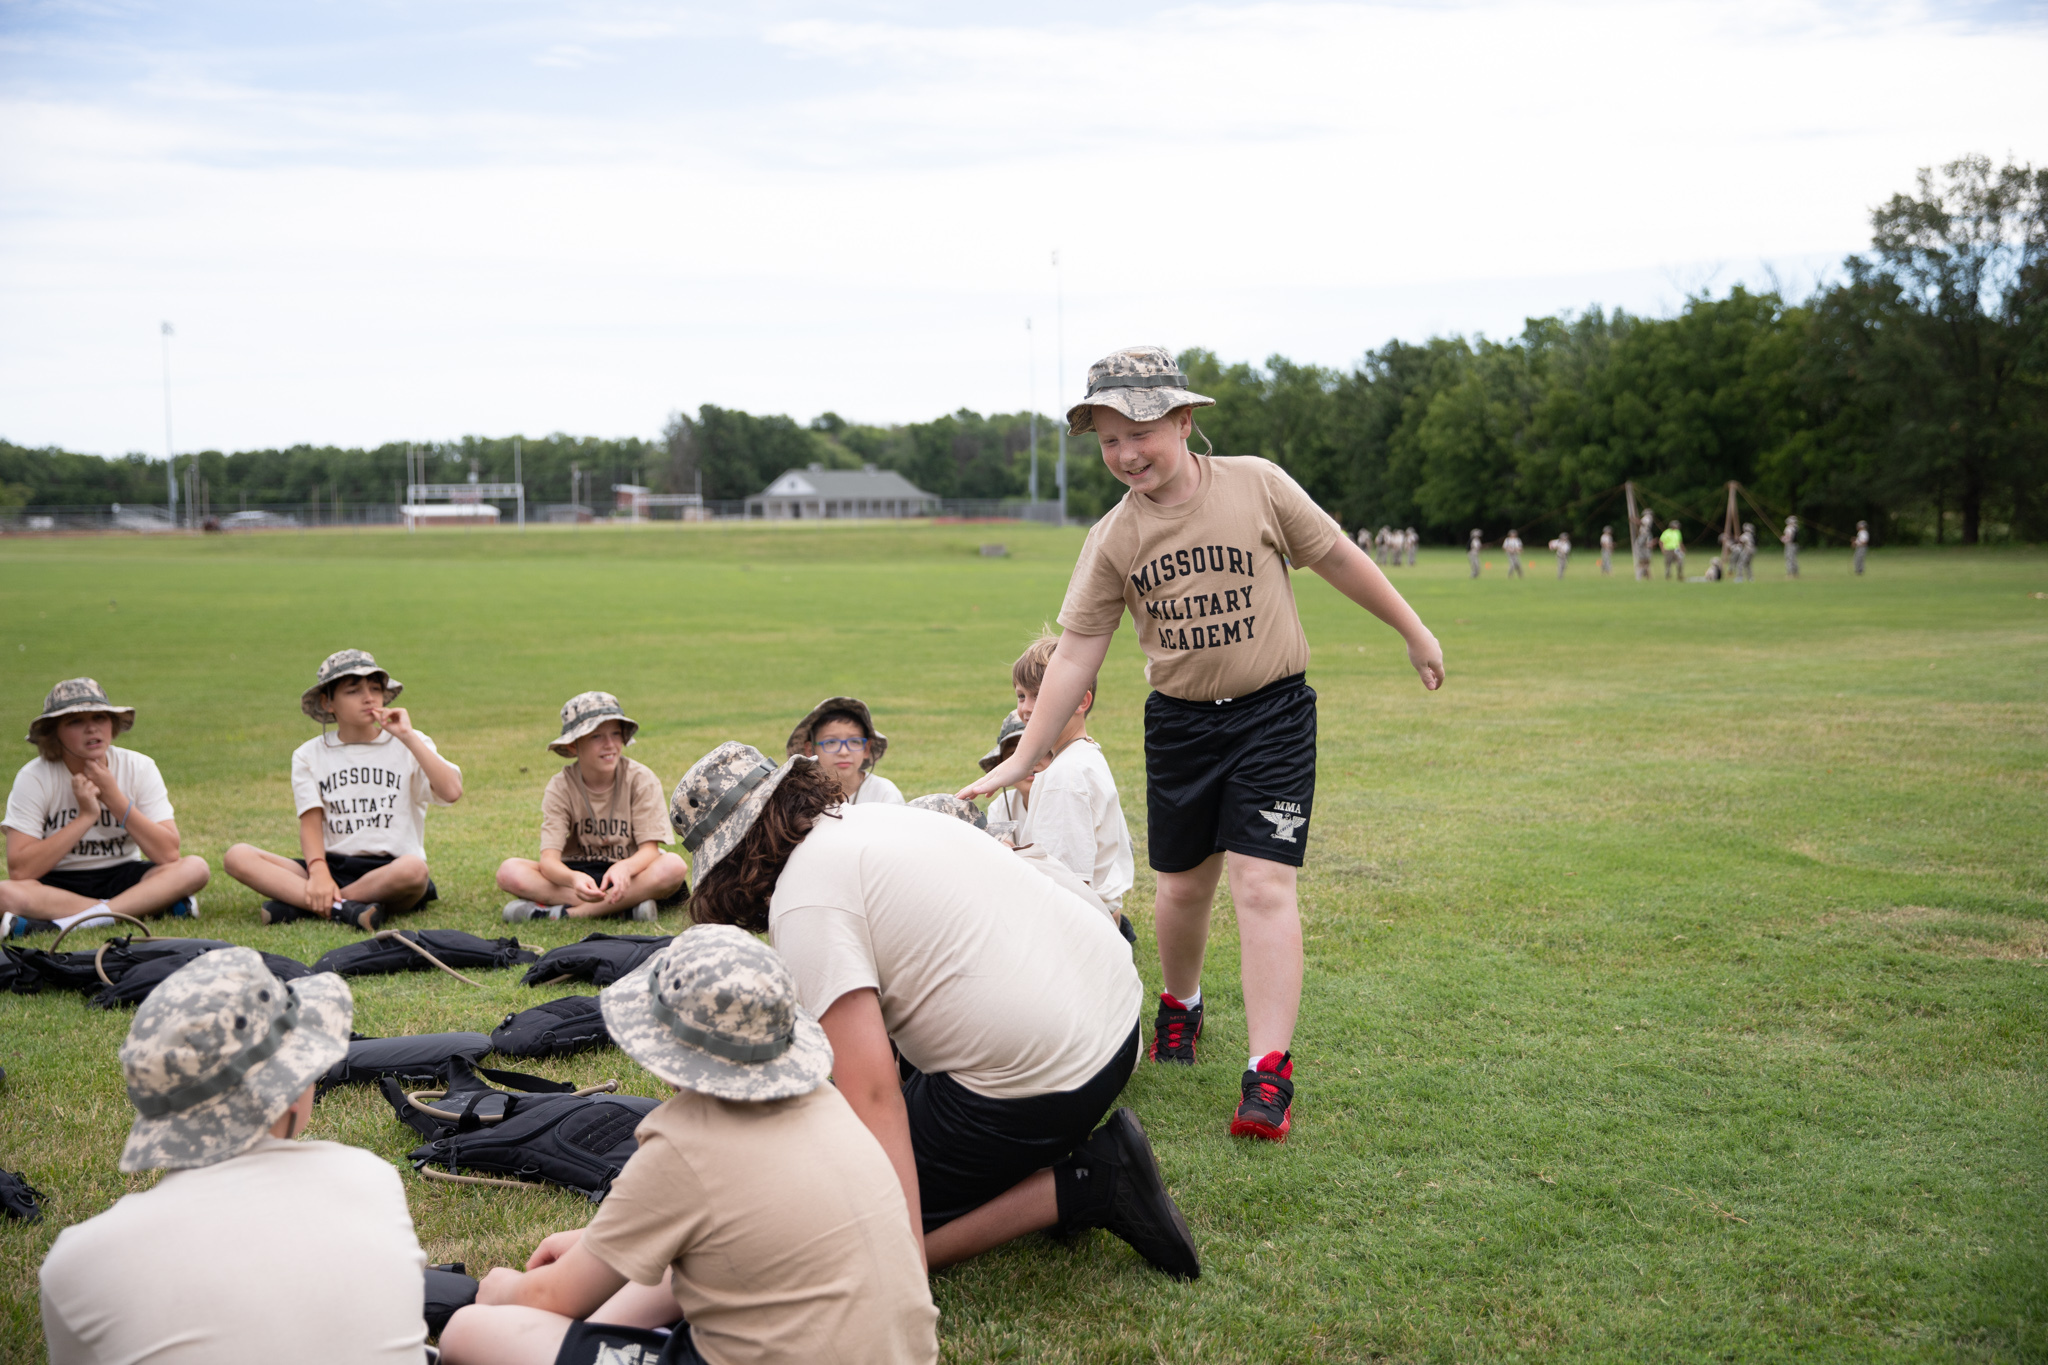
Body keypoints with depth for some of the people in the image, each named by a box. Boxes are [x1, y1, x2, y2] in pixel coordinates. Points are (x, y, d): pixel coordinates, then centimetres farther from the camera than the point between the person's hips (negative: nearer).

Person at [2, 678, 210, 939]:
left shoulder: (139, 768, -6)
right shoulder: (34, 778, -11)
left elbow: (168, 854, -15)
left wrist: (114, 798, -20)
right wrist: (86, 816, -22)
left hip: (122, 879, 2)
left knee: (195, 867, -24)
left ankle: (66, 922, -30)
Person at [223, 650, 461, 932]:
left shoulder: (409, 746, 6)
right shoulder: (310, 755, 12)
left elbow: (451, 792, -12)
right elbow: (310, 822, 0)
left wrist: (408, 736, -13)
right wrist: (319, 874, -19)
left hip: (389, 869, -2)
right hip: (332, 866, 2)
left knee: (413, 870, -39)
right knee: (237, 857, -19)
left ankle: (301, 905, -23)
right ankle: (342, 908, -32)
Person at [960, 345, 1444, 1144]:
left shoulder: (1256, 485, -9)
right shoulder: (1112, 540, -4)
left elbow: (1338, 560, 2)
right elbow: (1075, 653, -2)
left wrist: (1413, 633, 10)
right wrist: (1023, 759, -5)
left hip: (1273, 714, -3)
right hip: (1178, 722, 3)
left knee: (1263, 885, -12)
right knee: (1183, 886, 13)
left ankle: (1269, 1072, -10)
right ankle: (1180, 1005, 43)